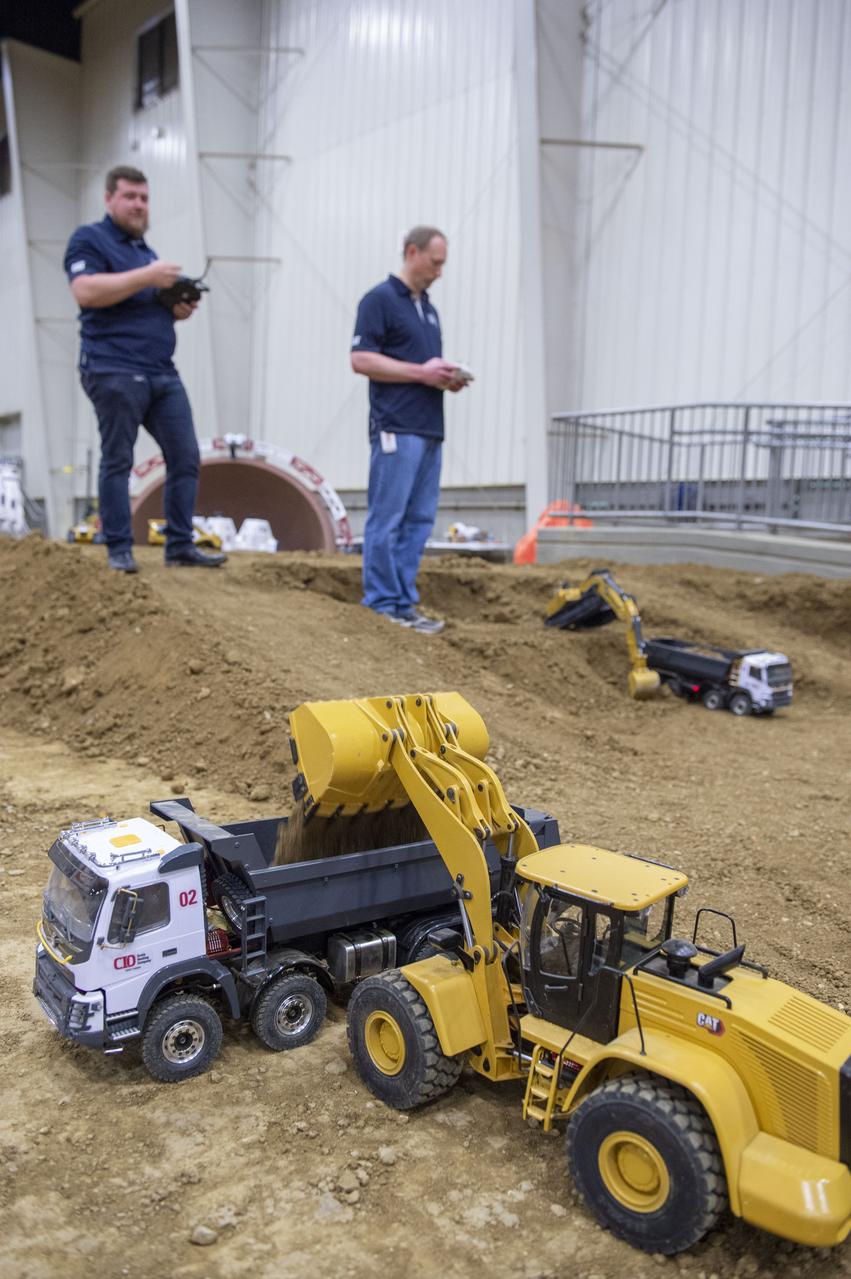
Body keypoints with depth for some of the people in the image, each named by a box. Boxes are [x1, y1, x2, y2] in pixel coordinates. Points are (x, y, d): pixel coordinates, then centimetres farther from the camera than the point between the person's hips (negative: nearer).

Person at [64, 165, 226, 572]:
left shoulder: (145, 249, 26)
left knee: (186, 458, 1)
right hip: (115, 372, -7)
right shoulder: (89, 239, 3)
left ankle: (180, 546, 6)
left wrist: (181, 307, 8)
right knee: (117, 461, -4)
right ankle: (119, 551, 2)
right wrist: (147, 276, -15)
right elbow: (86, 291, -15)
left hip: (162, 373, 7)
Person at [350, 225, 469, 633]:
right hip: (396, 429, -9)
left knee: (419, 520, 7)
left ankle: (405, 602, 13)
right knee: (387, 519, -5)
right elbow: (361, 359, -12)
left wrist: (448, 377, 6)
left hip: (430, 430, 9)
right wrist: (421, 372, -15)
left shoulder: (428, 308, 22)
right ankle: (382, 605, 1)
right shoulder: (379, 300, -4)